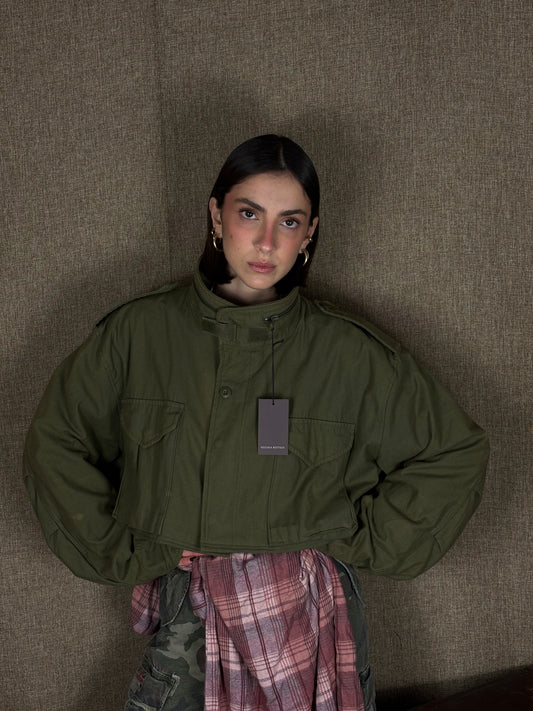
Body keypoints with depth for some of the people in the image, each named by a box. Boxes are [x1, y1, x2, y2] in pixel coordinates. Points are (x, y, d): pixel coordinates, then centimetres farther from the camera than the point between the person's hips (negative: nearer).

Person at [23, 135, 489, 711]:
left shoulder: (348, 353, -5)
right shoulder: (138, 334, -3)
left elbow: (456, 452, 4)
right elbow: (54, 444, 6)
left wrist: (369, 541, 0)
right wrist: (119, 552, 2)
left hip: (310, 619, 0)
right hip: (184, 623, 1)